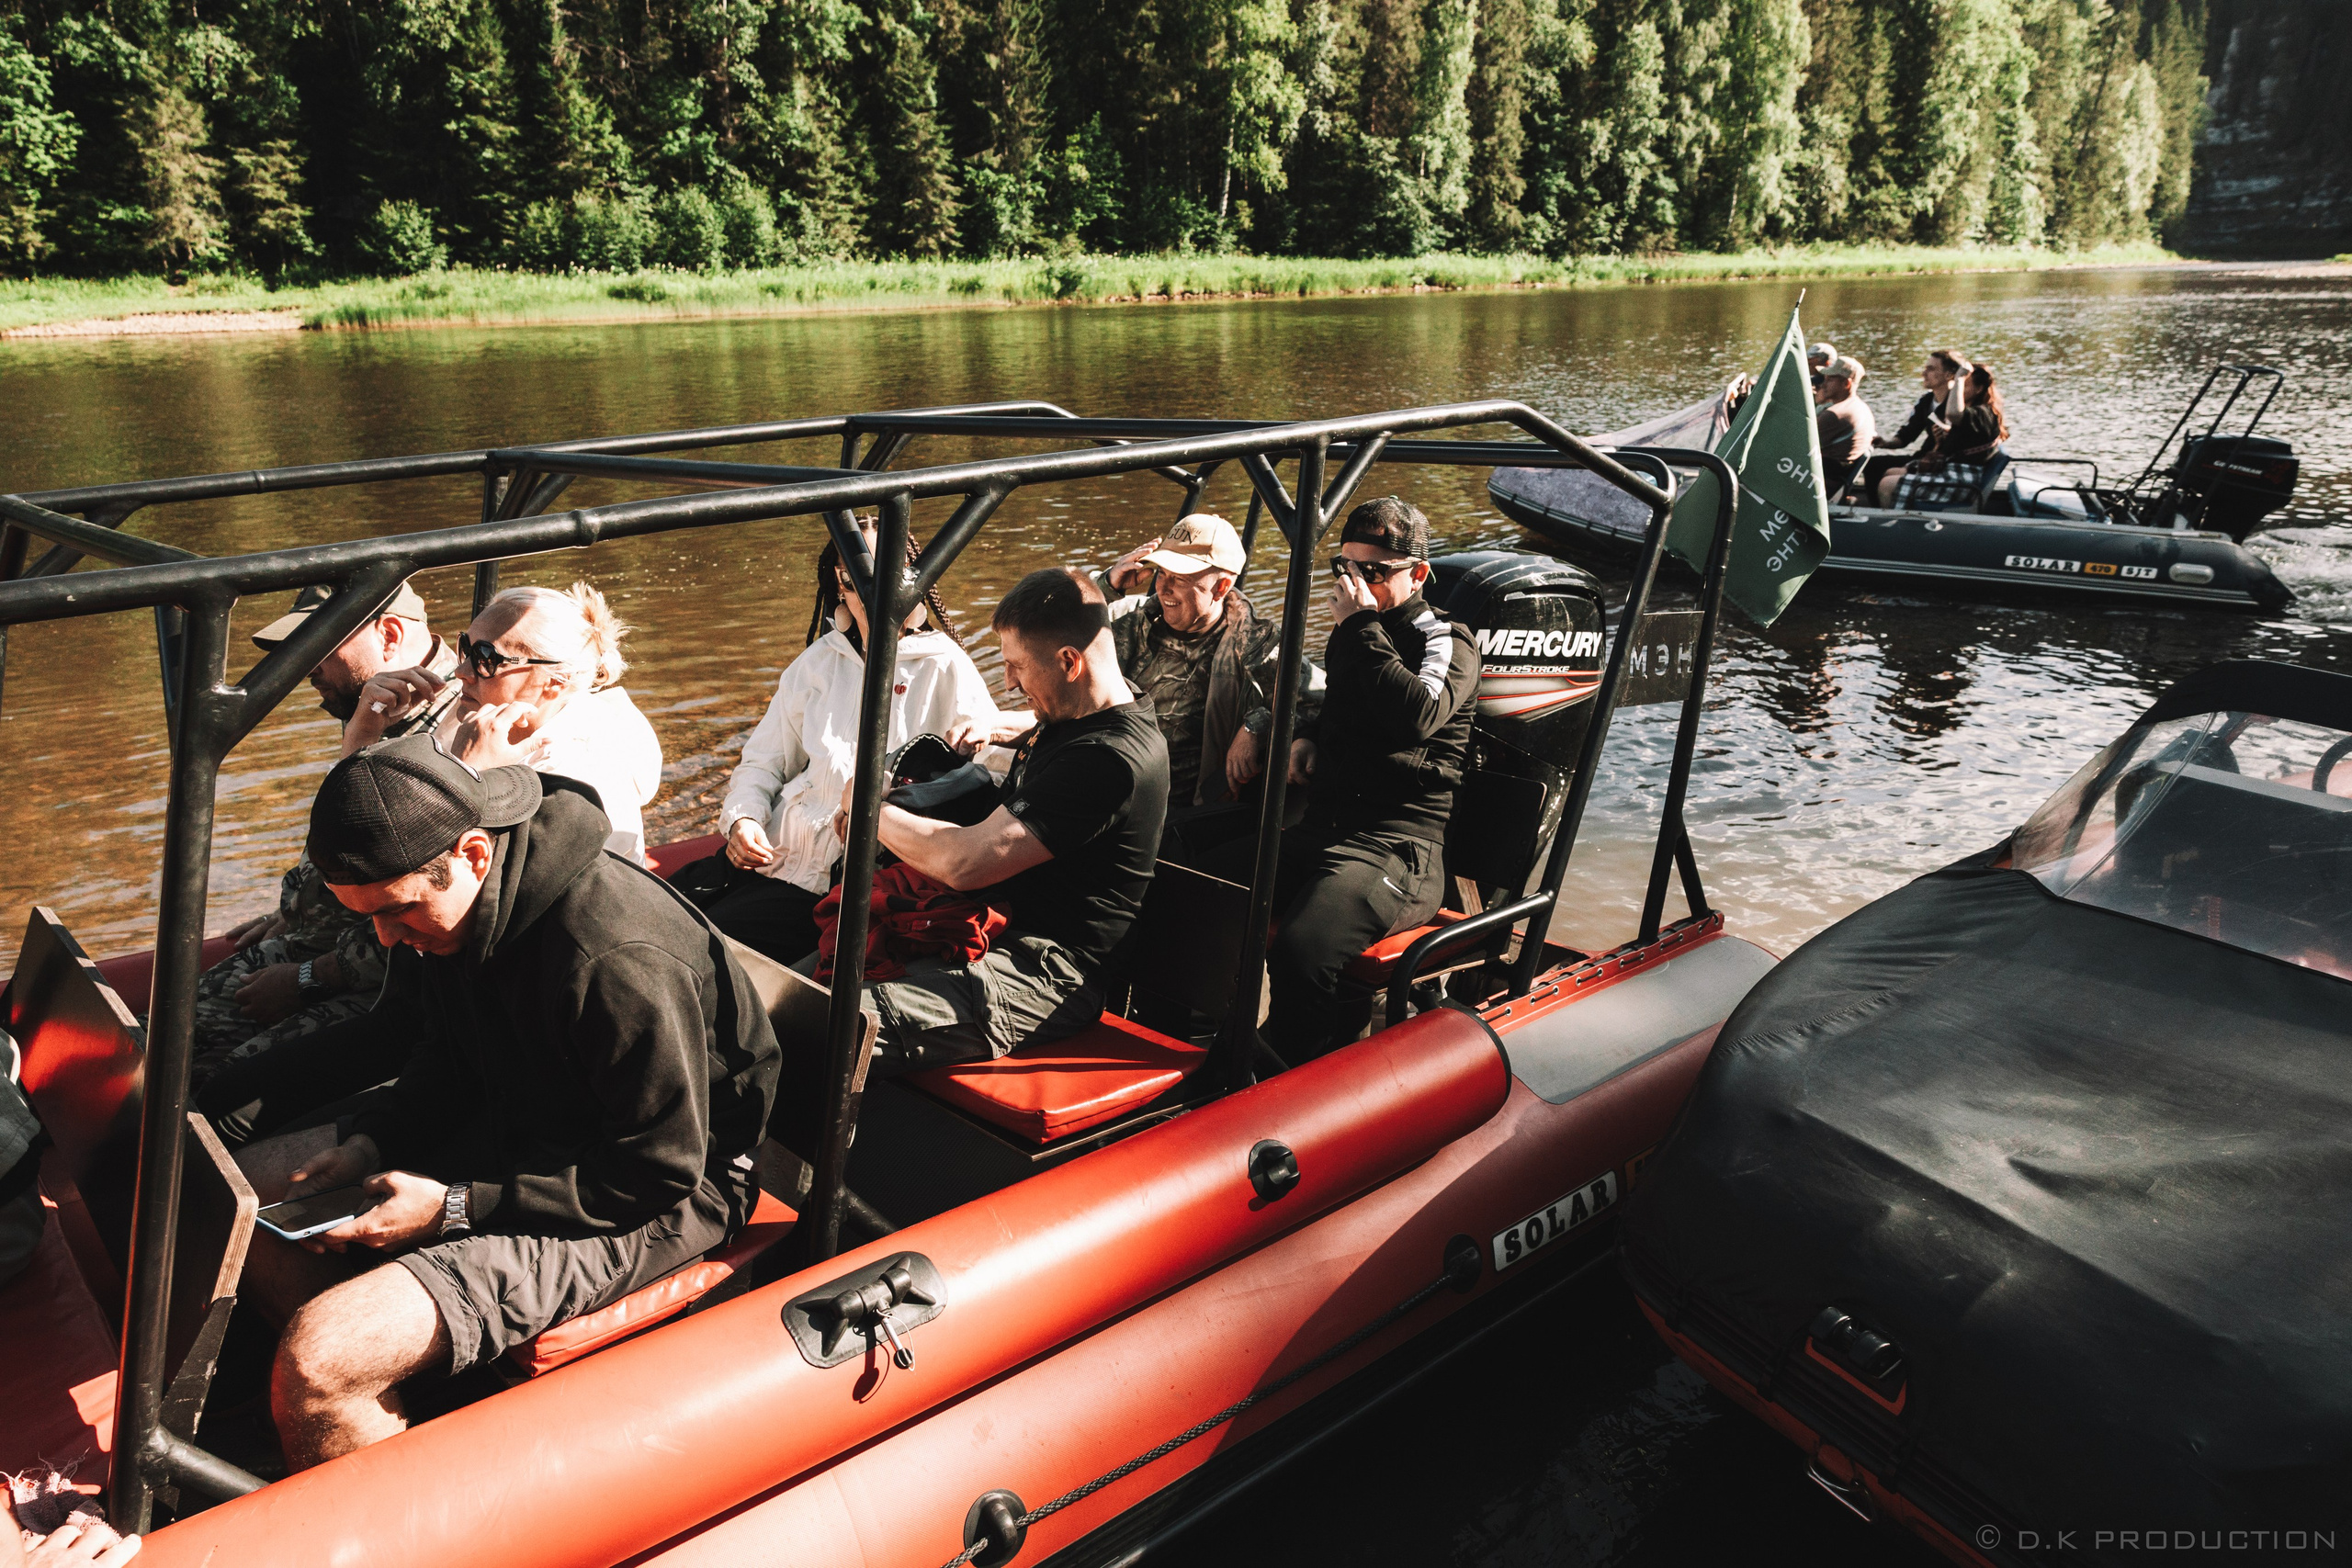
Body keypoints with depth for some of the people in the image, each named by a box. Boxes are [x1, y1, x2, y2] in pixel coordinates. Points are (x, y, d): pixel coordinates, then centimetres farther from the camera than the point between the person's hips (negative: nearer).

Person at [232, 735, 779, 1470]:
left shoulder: (618, 960, -33)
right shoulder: (436, 914, -4)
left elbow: (661, 1173, -24)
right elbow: (447, 1064, 14)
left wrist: (457, 1208, -23)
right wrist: (370, 1142, -6)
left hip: (640, 1208, -9)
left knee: (315, 1364, -24)